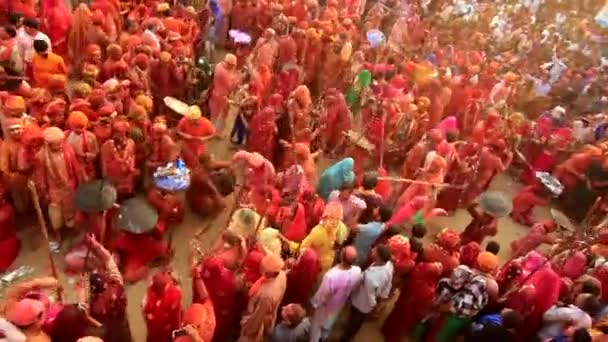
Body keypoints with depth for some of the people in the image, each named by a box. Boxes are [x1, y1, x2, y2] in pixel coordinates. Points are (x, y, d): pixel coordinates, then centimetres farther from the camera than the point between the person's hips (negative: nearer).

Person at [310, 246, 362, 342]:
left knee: (316, 324, 27)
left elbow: (322, 295, -28)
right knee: (329, 322, 36)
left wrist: (314, 304, -7)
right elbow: (354, 288, -6)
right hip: (339, 304, 5)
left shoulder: (331, 275, -46)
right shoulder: (357, 271, -29)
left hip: (325, 306, -5)